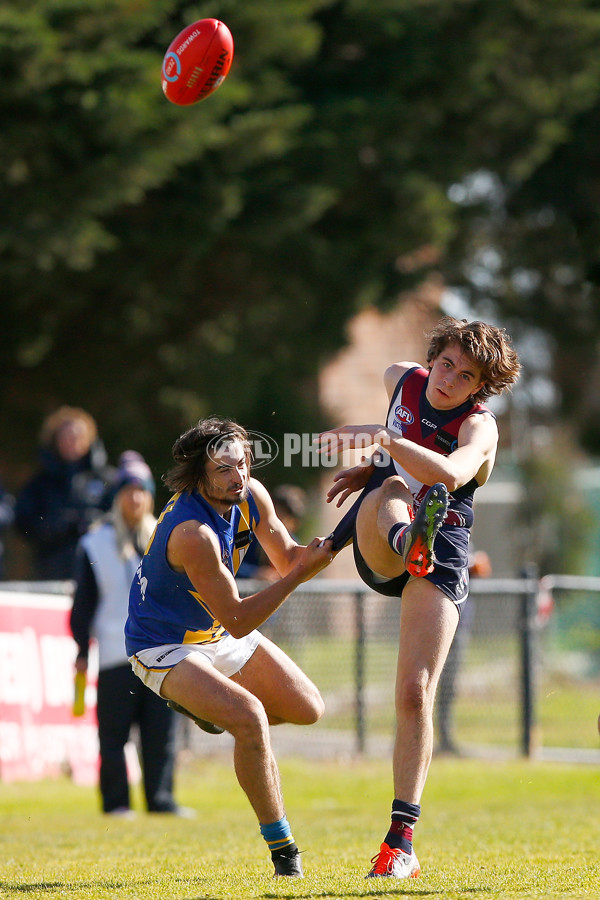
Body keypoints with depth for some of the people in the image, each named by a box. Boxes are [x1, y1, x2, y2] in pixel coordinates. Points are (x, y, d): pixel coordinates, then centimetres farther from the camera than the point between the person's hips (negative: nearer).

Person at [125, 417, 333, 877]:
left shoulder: (251, 495, -10)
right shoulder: (192, 533, -35)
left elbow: (286, 558, 5)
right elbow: (237, 622, -30)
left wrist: (317, 550, -18)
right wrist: (301, 573, -33)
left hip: (217, 631, 9)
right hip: (164, 645, -9)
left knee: (309, 708, 9)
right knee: (251, 719, -29)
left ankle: (211, 706, 33)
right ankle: (282, 849, -17)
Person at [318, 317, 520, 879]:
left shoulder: (479, 426, -10)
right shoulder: (401, 379, 7)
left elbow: (451, 474, -34)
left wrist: (382, 438, -39)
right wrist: (374, 470, 11)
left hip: (442, 558, -3)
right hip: (376, 551, 3)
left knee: (415, 692, -15)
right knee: (389, 490, -33)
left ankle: (401, 840, -9)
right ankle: (405, 541, -74)